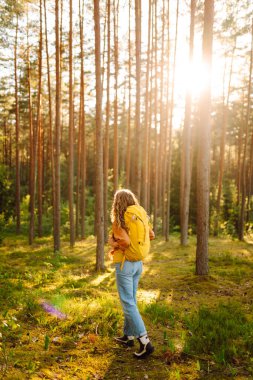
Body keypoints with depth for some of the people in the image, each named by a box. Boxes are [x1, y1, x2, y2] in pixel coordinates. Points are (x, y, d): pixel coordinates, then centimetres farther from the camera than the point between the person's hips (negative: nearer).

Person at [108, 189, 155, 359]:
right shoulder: (141, 216, 3)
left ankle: (145, 342, -6)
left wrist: (112, 243, -9)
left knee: (128, 303, -2)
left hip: (125, 263, -7)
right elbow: (151, 236, 12)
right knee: (131, 300, 18)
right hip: (138, 263, 7)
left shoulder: (119, 220, -17)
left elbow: (125, 242, -27)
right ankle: (128, 336, 30)